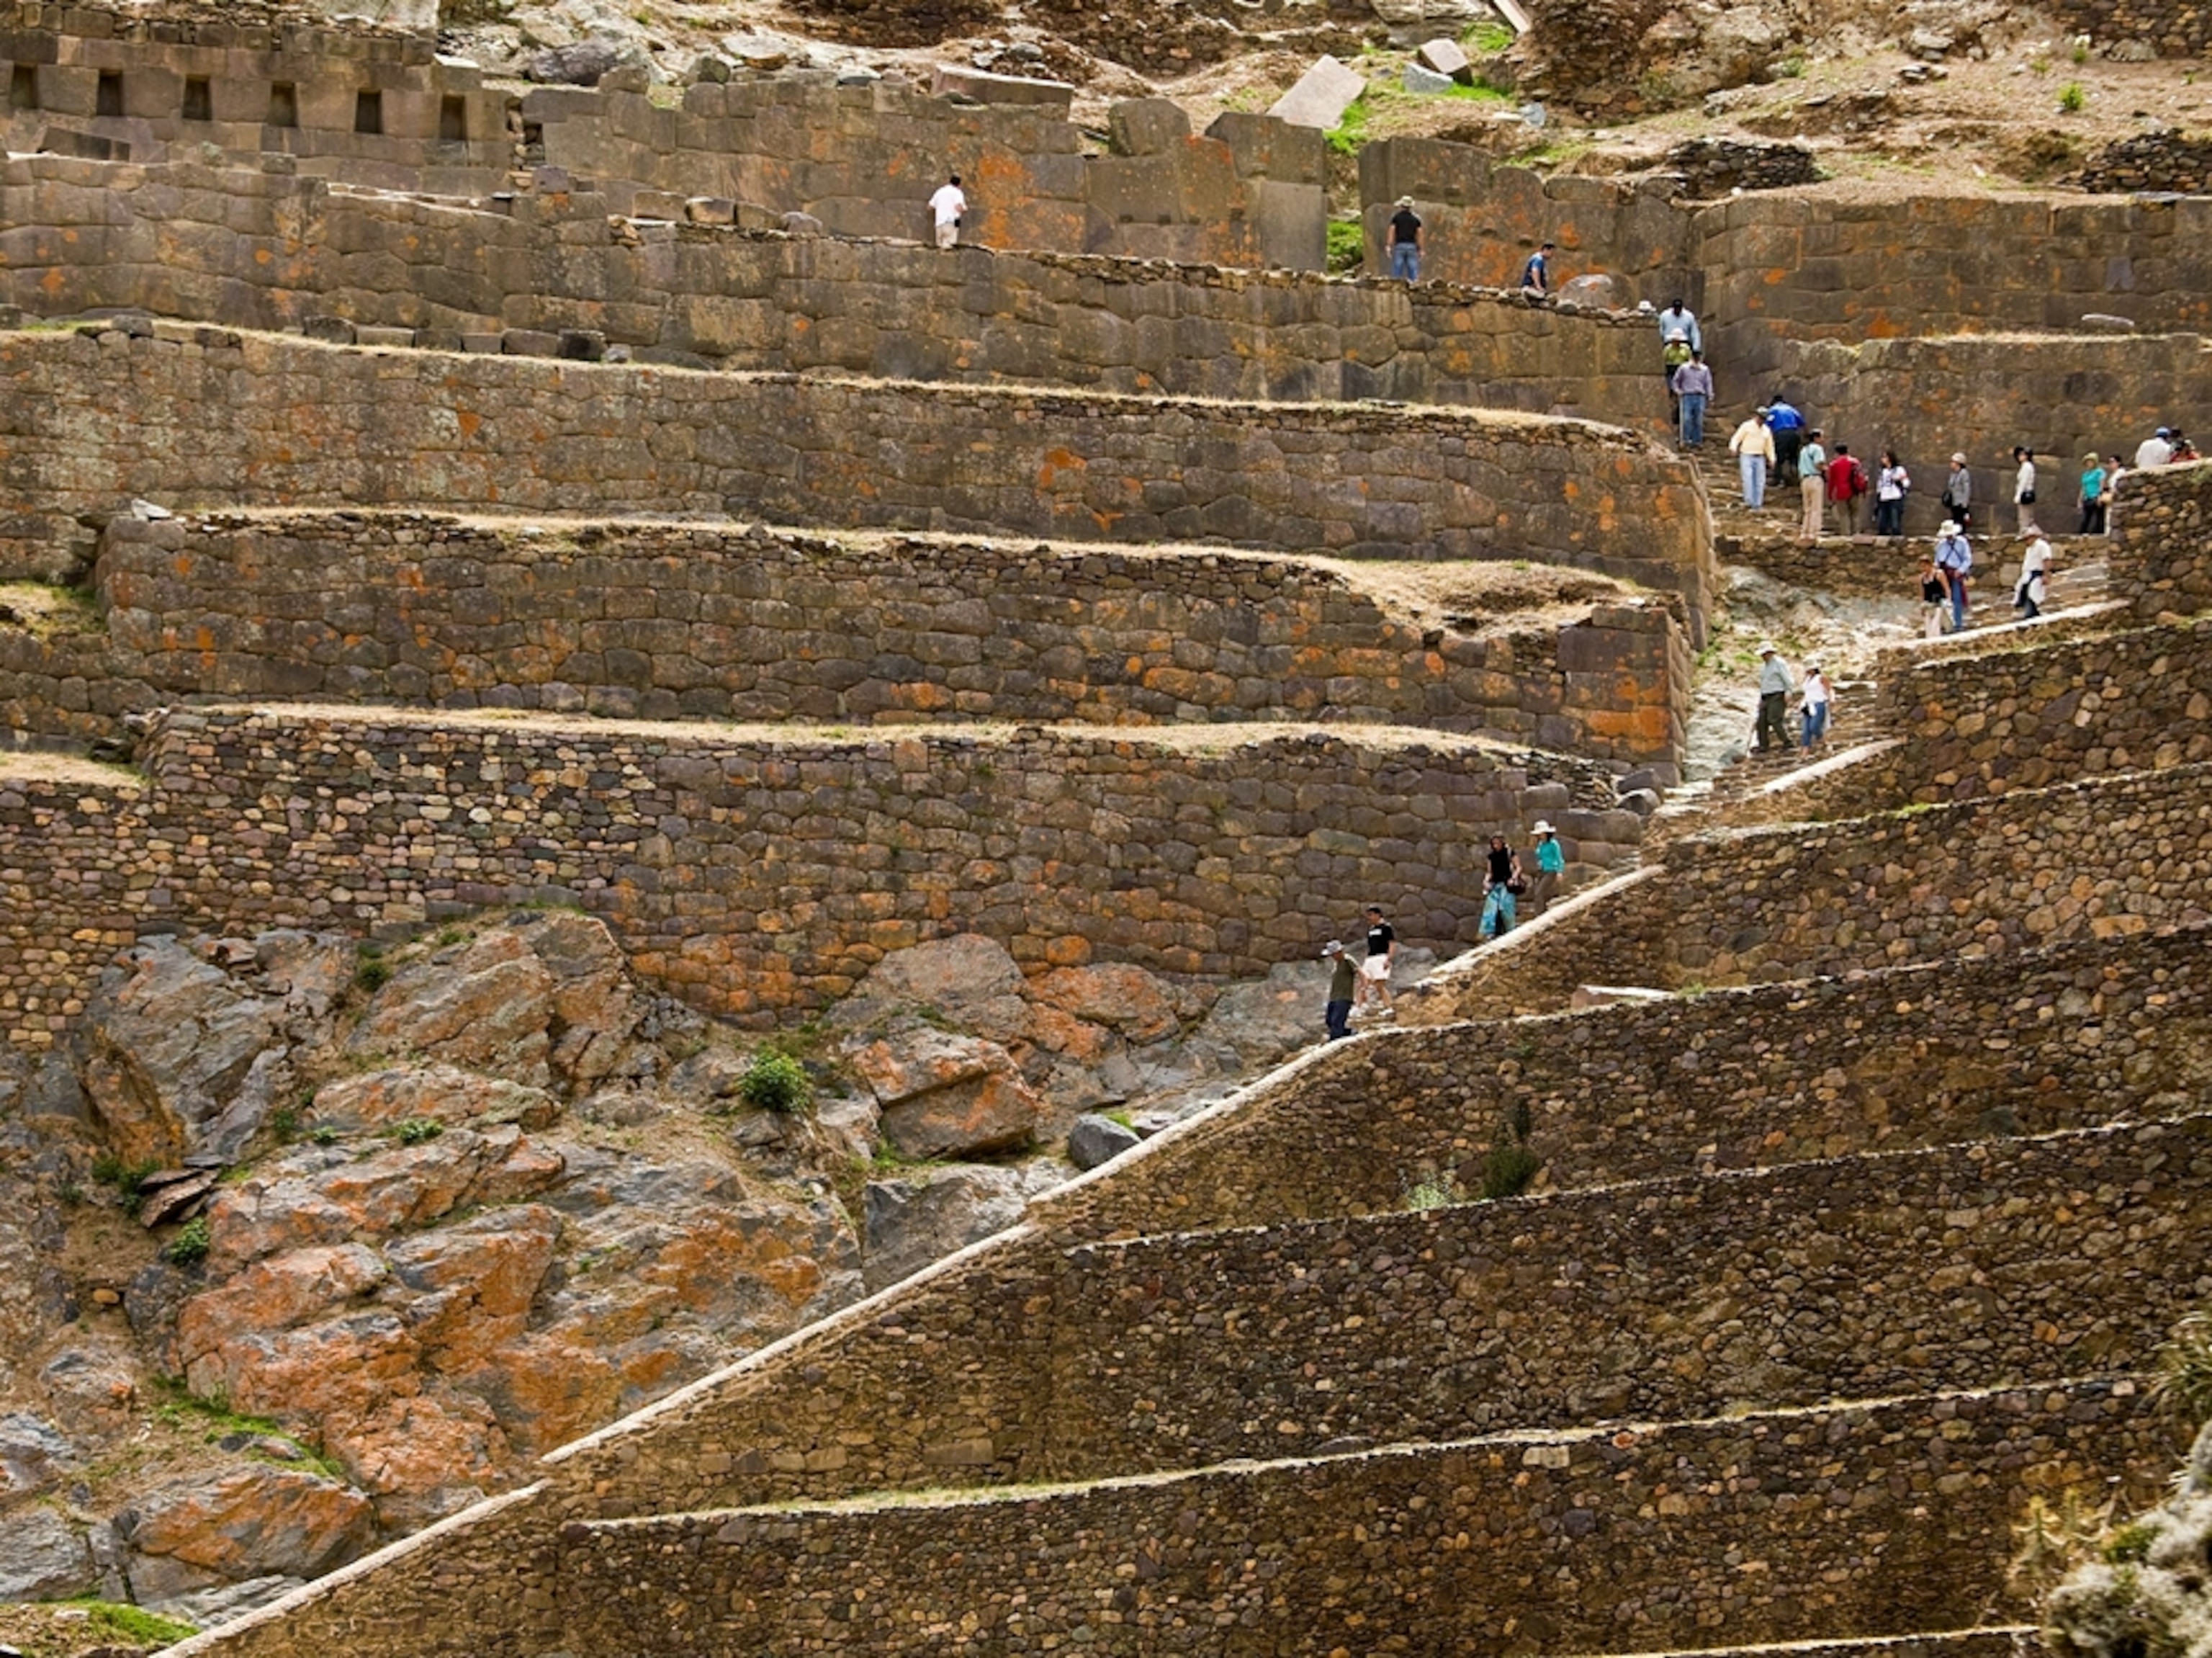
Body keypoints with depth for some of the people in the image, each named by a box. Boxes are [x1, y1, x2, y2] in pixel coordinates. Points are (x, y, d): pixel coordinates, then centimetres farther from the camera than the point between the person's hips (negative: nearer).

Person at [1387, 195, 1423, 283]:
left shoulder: (1396, 217, 3)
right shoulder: (1416, 218, 9)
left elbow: (1392, 232, -3)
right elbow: (1419, 234, 6)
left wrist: (1389, 247, -4)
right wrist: (1420, 250, 9)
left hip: (1399, 246, -2)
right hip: (1412, 246, 2)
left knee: (1397, 272, -1)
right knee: (1413, 272, 1)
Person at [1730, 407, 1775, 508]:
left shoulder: (1766, 430, 14)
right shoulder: (1747, 426, -1)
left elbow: (1769, 446, 21)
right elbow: (1736, 439, -4)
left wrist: (1771, 459, 10)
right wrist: (1733, 448, -24)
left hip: (1760, 458, 5)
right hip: (1747, 456, -5)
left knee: (1760, 481, -1)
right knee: (1748, 478, -20)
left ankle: (1757, 505, 2)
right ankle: (1749, 501, -26)